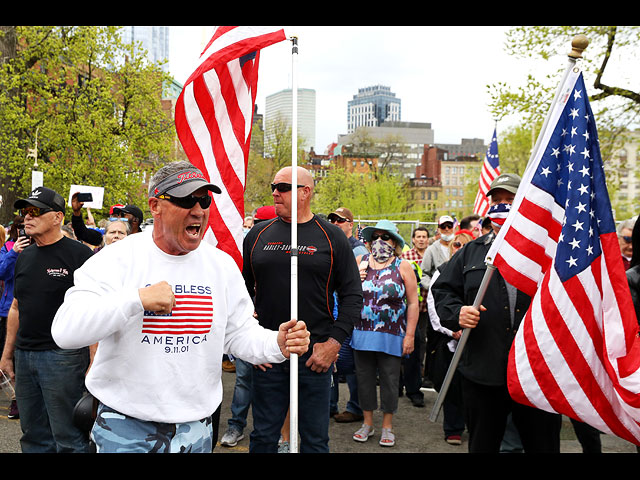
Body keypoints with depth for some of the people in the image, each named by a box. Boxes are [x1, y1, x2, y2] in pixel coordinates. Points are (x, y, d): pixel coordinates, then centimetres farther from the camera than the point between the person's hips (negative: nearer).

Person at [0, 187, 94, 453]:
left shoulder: (78, 255, -9)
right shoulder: (25, 257, 13)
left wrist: (94, 363, -17)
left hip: (62, 355, -7)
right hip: (24, 356, 7)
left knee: (68, 439, 0)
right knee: (33, 437, 16)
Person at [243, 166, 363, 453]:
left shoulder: (331, 237, 0)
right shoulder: (258, 235, 7)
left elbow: (352, 295, -1)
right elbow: (242, 288, 11)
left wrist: (334, 342, -9)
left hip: (316, 355, -2)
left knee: (315, 439, 9)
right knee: (263, 436, 11)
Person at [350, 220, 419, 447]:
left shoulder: (403, 266, -3)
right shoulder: (359, 262, 5)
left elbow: (413, 303, -4)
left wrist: (410, 335, -9)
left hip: (391, 336, -3)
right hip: (362, 333, 3)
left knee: (389, 380, 6)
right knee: (364, 378, 10)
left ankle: (387, 427, 20)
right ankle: (367, 423, 26)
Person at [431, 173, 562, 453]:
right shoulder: (472, 251, 13)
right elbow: (442, 289, 13)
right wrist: (456, 313, -5)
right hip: (482, 373, 2)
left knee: (543, 445, 11)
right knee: (482, 445, 15)